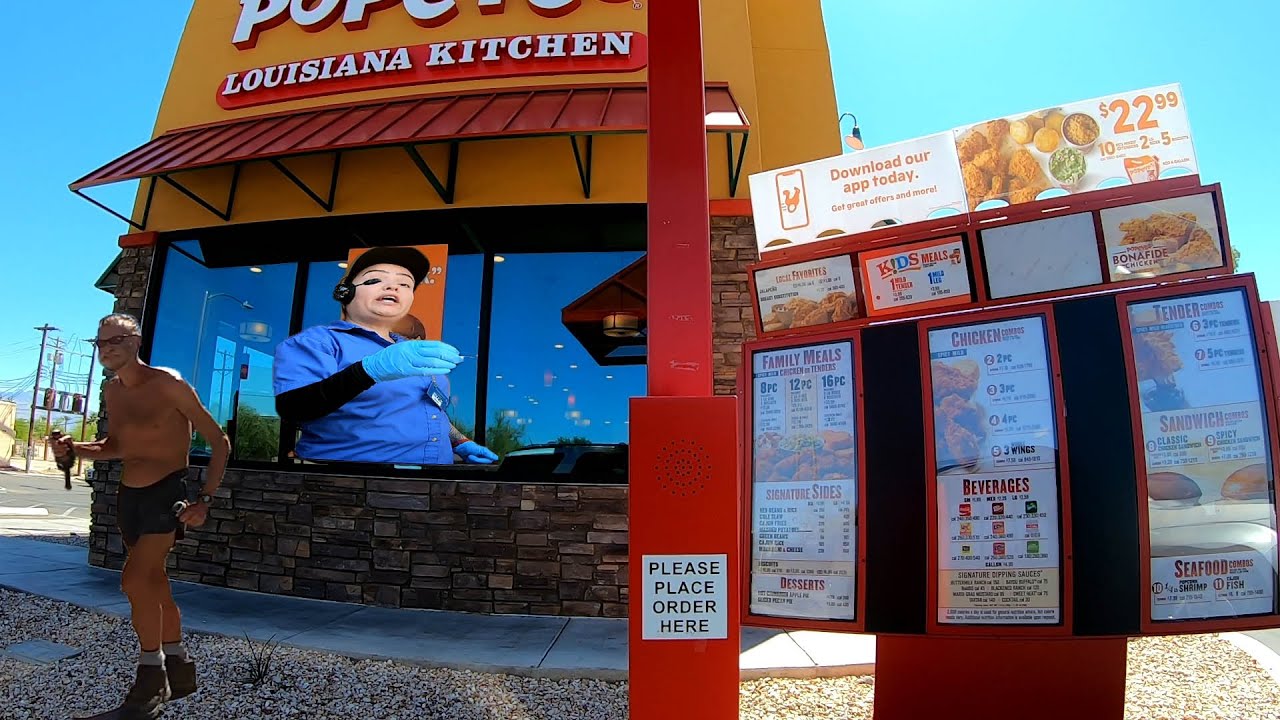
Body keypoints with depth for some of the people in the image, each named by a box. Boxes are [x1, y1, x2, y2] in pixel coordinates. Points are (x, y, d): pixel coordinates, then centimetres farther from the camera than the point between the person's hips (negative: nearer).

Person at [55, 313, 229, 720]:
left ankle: (152, 678, -1)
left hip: (167, 493, -8)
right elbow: (115, 447, 20)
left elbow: (219, 442, -14)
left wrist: (205, 500, -18)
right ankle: (178, 666, 31)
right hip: (128, 496, 8)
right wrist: (75, 449, 0)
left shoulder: (168, 385, -16)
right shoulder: (111, 391, 6)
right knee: (153, 583, 15)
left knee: (135, 580, -19)